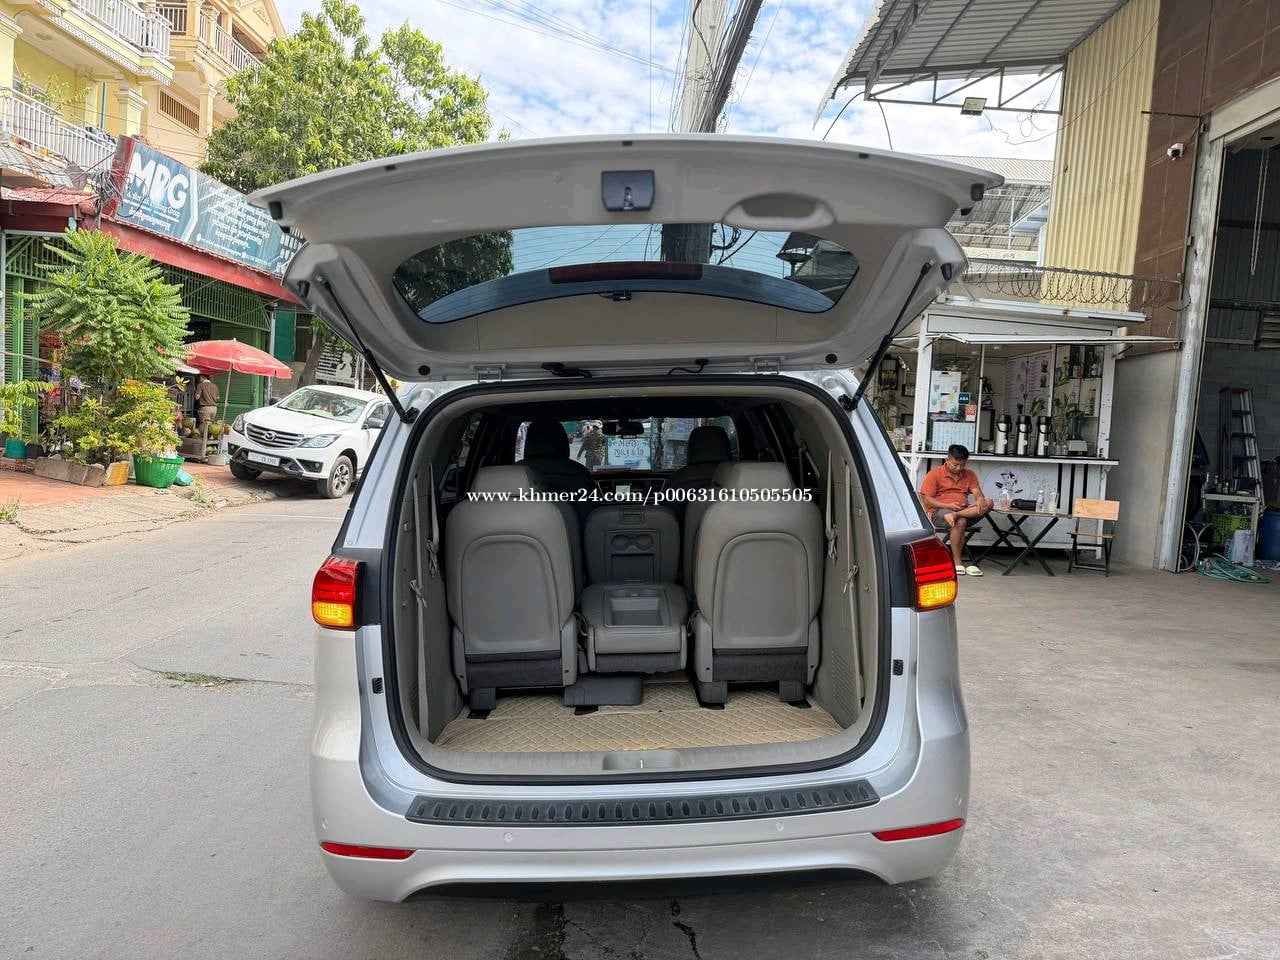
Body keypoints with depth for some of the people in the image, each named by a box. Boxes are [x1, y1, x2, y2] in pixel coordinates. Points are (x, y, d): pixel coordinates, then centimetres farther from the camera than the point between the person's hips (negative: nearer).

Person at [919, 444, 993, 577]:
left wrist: (980, 500, -21)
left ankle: (955, 515, -38)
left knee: (988, 503, -21)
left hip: (964, 510, 5)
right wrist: (948, 506, -21)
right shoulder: (934, 474, 2)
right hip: (939, 511, -5)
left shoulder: (969, 475, 17)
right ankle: (957, 562, -29)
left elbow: (978, 493, 5)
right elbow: (927, 499, -5)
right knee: (960, 522, -38)